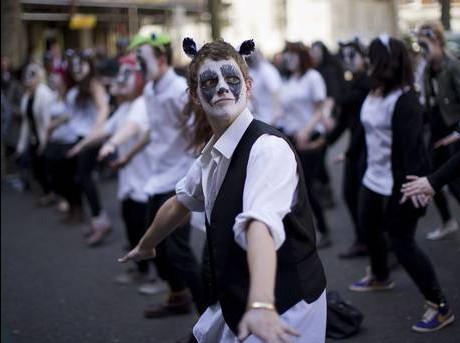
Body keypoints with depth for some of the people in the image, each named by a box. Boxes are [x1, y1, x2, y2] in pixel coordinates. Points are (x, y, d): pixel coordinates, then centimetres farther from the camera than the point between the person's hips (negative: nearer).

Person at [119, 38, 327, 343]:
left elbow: (261, 224, -39)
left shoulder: (268, 148, -23)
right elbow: (180, 203, 20)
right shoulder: (212, 153, 2)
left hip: (284, 309, -7)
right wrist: (145, 246, 33)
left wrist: (261, 305, -52)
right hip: (235, 302, 7)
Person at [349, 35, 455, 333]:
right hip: (374, 177, 10)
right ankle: (380, 276, 54)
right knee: (370, 226, 26)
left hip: (398, 183, -10)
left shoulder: (404, 99, -23)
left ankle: (440, 306, 4)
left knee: (402, 241, -7)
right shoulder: (375, 93, 2)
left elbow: (410, 144, -26)